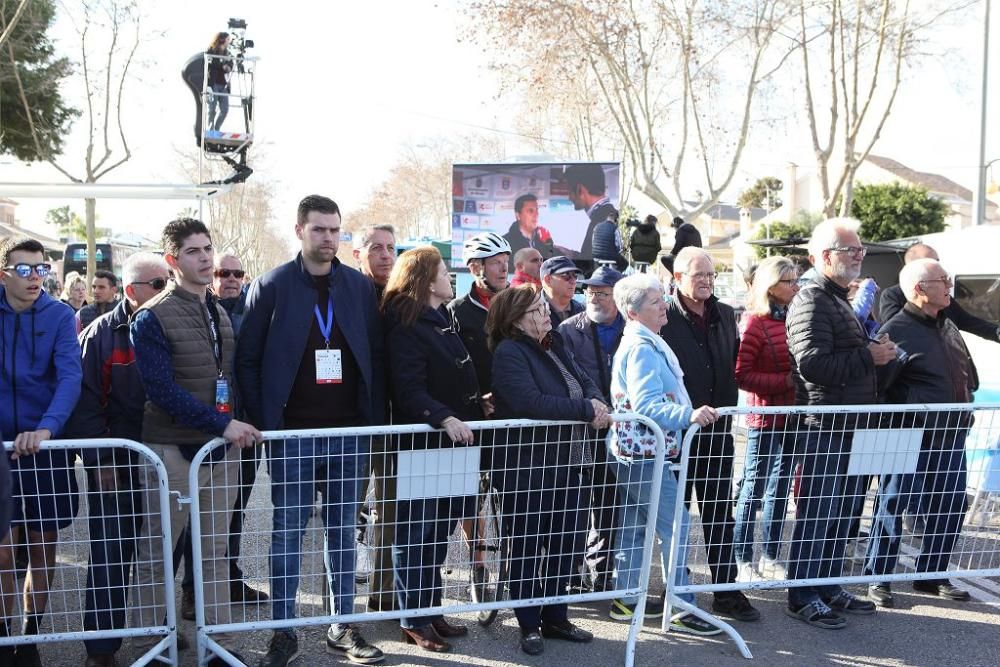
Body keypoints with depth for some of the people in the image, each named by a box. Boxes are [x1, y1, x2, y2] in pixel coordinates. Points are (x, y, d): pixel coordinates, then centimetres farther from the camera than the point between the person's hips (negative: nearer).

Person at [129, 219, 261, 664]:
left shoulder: (220, 313, 12)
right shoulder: (152, 317, -9)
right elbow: (162, 389, -17)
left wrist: (237, 426, 7)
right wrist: (223, 423, -20)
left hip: (223, 446, 6)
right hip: (173, 449, -6)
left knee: (215, 552, 13)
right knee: (155, 555, 4)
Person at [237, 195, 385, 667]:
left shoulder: (360, 286, 6)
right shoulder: (271, 287, -2)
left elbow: (375, 357, 7)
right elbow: (247, 360, -1)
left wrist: (375, 420, 0)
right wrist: (264, 424, -7)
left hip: (348, 432, 3)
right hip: (292, 433, -2)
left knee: (343, 532, 11)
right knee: (287, 534, 5)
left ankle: (343, 627, 21)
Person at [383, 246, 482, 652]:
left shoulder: (441, 321, 17)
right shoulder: (406, 328, -12)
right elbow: (409, 391, -21)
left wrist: (477, 406, 10)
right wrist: (445, 418, -33)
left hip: (451, 441, 9)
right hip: (422, 444, -9)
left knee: (439, 532, 14)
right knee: (416, 535, 1)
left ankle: (431, 610, 25)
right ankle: (413, 621, 10)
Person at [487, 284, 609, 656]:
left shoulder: (554, 344, 11)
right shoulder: (509, 353, -16)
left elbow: (584, 382, 9)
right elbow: (531, 402, -29)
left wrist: (595, 402, -14)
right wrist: (586, 410, -23)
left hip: (564, 464, 8)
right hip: (525, 469, -8)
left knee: (567, 543, 15)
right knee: (526, 548, 6)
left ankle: (555, 617, 30)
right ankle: (529, 626, 20)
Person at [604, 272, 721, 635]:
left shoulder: (641, 343, 14)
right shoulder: (641, 348, -19)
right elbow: (647, 405, -27)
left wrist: (691, 413, 28)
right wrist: (689, 414, -38)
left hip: (634, 453, 11)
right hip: (645, 454, -11)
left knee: (633, 527, 16)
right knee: (676, 528, -6)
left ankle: (626, 599, 25)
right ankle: (683, 609, 0)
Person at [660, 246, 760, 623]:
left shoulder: (725, 316, 9)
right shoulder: (664, 318, -11)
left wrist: (729, 406, 10)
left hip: (717, 429, 5)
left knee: (720, 512, 10)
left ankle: (726, 591, 18)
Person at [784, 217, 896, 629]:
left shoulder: (839, 300, 20)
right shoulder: (811, 301, -13)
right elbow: (812, 363, -26)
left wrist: (877, 352, 16)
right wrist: (869, 357, -18)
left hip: (850, 428, 10)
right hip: (823, 429, -10)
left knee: (841, 515, 15)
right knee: (816, 515, -3)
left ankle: (829, 588, 26)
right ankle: (803, 598, 6)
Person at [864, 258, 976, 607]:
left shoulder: (949, 327, 14)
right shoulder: (896, 330, -13)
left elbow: (969, 375, 26)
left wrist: (964, 405, 14)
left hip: (951, 440, 8)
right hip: (910, 439, -8)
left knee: (950, 509, 14)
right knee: (892, 507, 1)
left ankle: (932, 575, 29)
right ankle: (878, 579, 12)